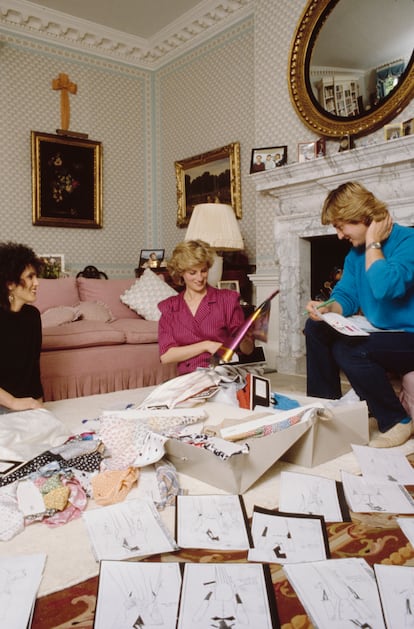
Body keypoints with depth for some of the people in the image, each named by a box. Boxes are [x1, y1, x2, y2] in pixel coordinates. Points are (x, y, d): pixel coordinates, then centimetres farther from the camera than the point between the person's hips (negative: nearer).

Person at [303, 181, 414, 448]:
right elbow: (347, 294, 6)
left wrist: (373, 243, -22)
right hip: (380, 334, 8)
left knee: (348, 350, -30)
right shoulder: (357, 251, 6)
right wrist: (328, 309, -17)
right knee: (316, 328, 2)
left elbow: (385, 288, -36)